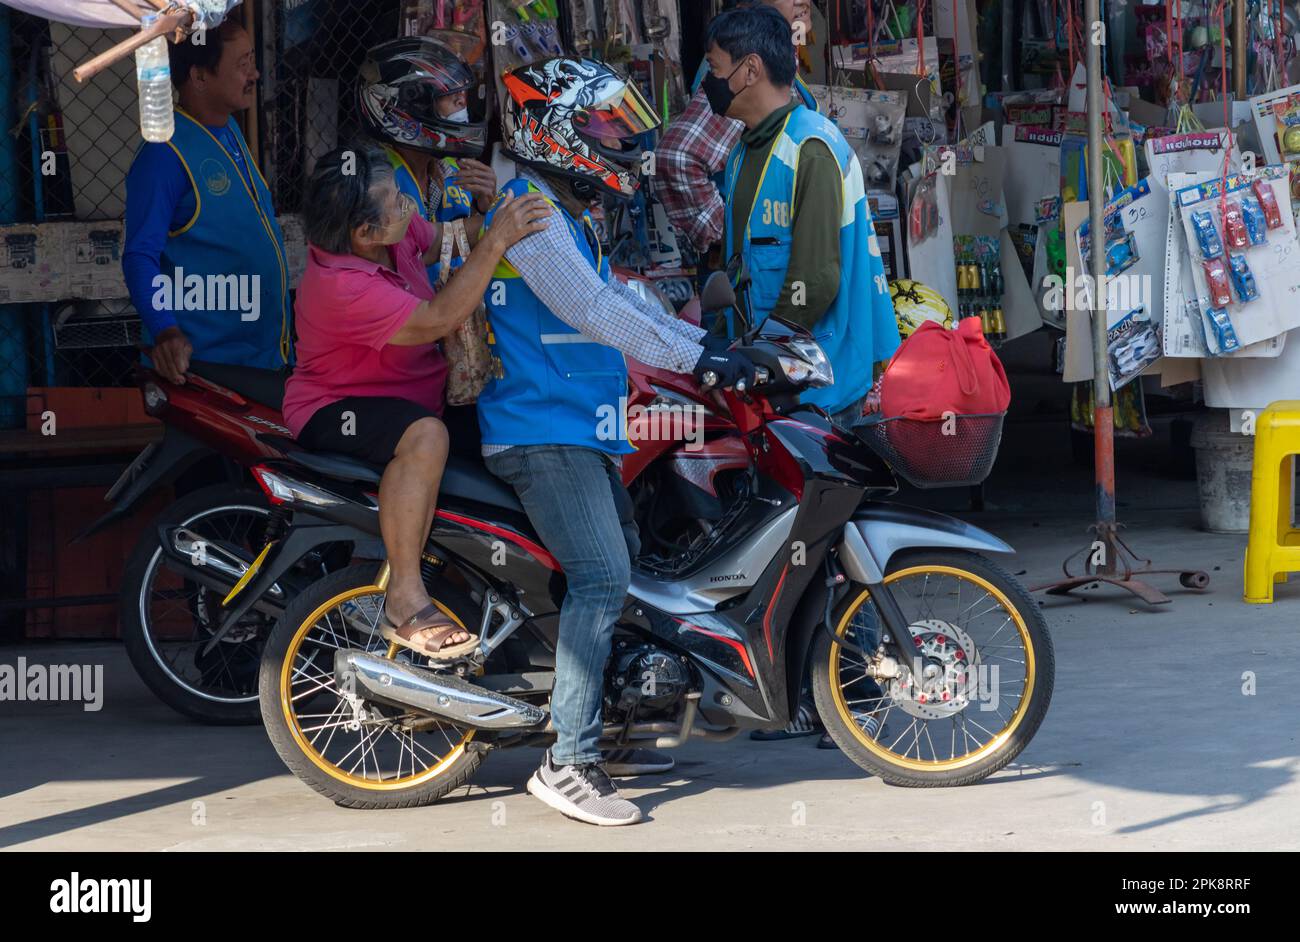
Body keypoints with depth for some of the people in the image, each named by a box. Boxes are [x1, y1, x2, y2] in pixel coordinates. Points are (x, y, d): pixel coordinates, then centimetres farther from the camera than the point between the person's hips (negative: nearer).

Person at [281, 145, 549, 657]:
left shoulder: (394, 230, -5)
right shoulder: (340, 286, -31)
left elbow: (440, 243, 15)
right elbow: (438, 320, -34)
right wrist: (497, 240, -35)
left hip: (411, 390, 10)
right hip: (336, 410, -10)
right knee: (424, 436, -38)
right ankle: (405, 601, -35)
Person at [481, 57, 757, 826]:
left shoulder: (569, 216, 20)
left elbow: (621, 300, 22)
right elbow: (593, 311, -22)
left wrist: (712, 345, 13)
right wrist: (697, 359, -23)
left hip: (583, 432, 11)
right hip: (543, 432, -11)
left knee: (623, 568, 16)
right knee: (602, 579, -19)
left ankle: (607, 733, 25)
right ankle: (568, 762, -20)